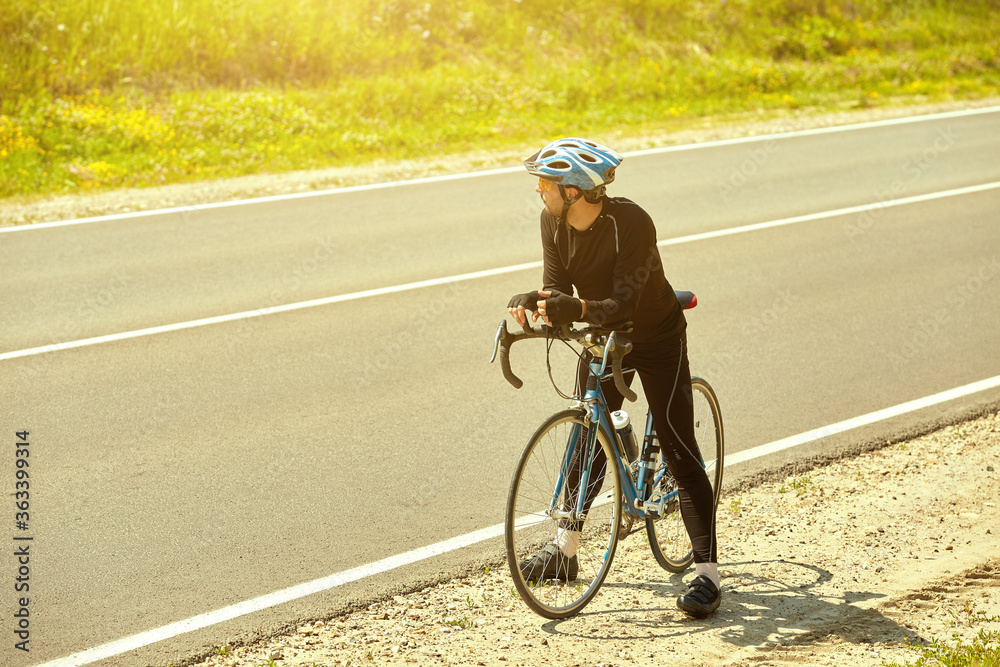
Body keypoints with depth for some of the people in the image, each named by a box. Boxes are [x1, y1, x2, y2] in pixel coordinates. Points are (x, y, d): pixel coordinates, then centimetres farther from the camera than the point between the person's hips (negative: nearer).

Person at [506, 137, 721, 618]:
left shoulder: (631, 223, -30)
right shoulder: (553, 222, -12)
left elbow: (622, 302, -34)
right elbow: (557, 289, -12)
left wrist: (576, 308, -52)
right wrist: (530, 303, -34)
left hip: (656, 339, -6)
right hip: (601, 339, 6)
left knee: (679, 450, -10)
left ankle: (707, 573, -10)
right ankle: (565, 550, 28)